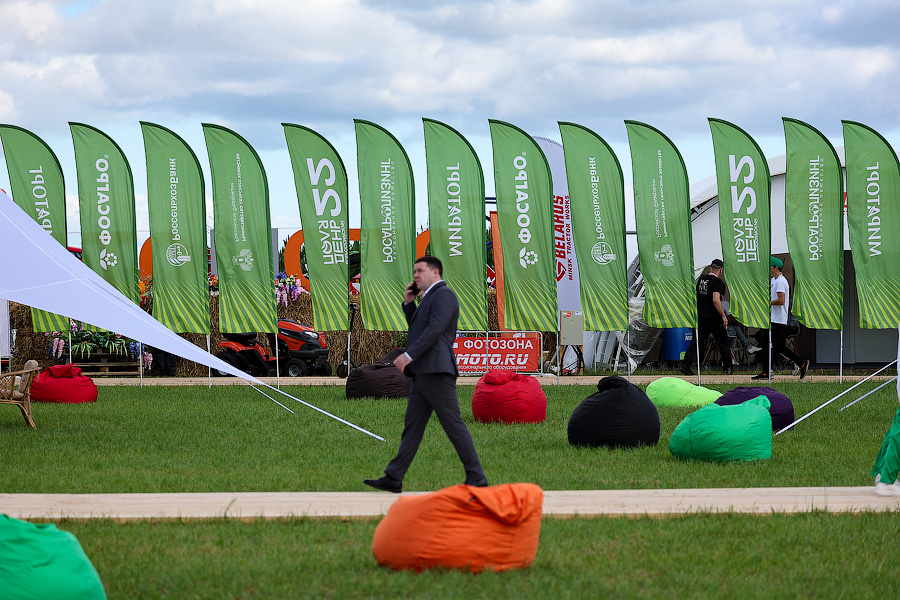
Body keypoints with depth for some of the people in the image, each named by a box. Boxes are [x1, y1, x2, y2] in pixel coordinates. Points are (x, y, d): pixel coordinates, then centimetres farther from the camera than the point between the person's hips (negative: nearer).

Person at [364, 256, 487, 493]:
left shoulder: (444, 295, -8)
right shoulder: (430, 298, 24)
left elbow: (435, 328, -20)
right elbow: (418, 330, 29)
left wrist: (409, 355, -24)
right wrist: (409, 303, 16)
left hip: (436, 372, -10)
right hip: (423, 374, 10)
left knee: (453, 425, -9)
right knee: (412, 426, 7)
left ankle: (476, 478, -6)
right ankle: (393, 479, 6)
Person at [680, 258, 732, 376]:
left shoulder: (701, 279, 9)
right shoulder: (718, 282, -14)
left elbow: (695, 296, 18)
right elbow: (716, 300, -24)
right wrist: (723, 316, -19)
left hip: (700, 316, 6)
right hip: (713, 317, -6)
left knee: (697, 340, 3)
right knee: (723, 342, 9)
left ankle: (685, 364, -11)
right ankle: (727, 367, 17)